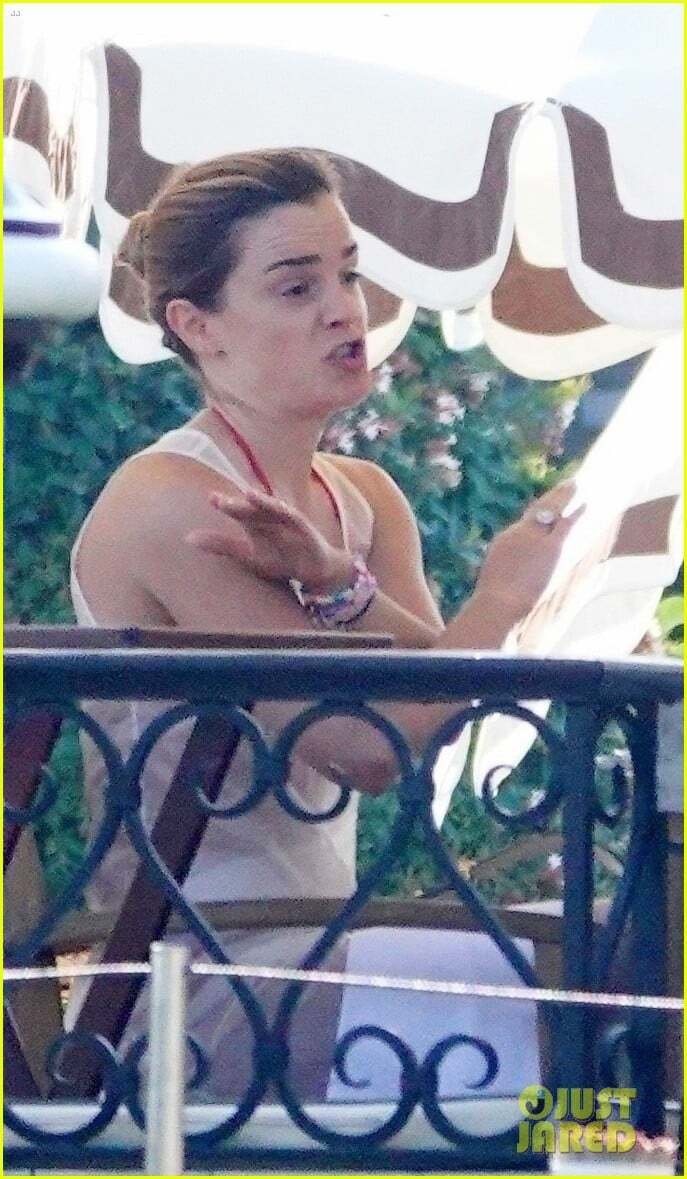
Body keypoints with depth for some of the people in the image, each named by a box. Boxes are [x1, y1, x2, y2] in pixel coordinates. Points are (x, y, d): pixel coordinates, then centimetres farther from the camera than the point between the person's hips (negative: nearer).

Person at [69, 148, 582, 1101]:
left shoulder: (366, 501, 9)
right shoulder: (167, 503, -17)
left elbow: (435, 696, -7)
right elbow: (368, 745, -19)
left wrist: (337, 584, -24)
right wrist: (505, 599, -7)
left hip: (313, 952, 7)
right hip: (204, 987, -7)